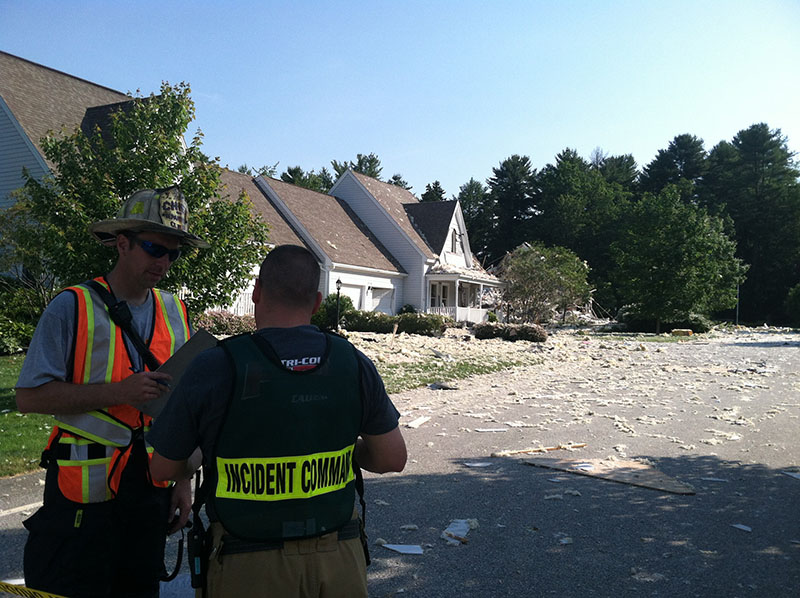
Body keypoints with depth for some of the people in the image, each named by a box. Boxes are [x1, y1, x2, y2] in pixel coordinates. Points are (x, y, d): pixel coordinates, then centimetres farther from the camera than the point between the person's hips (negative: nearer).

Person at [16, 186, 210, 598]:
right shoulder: (72, 307, -7)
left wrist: (183, 480, 7)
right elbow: (30, 397, -11)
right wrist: (118, 392, -20)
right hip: (83, 489, -4)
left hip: (151, 486, 5)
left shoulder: (175, 314, 7)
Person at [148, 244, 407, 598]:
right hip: (340, 558, 3)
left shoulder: (214, 368, -15)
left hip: (249, 568, -2)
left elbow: (165, 470, -4)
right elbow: (392, 459, 0)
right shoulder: (353, 363, -7)